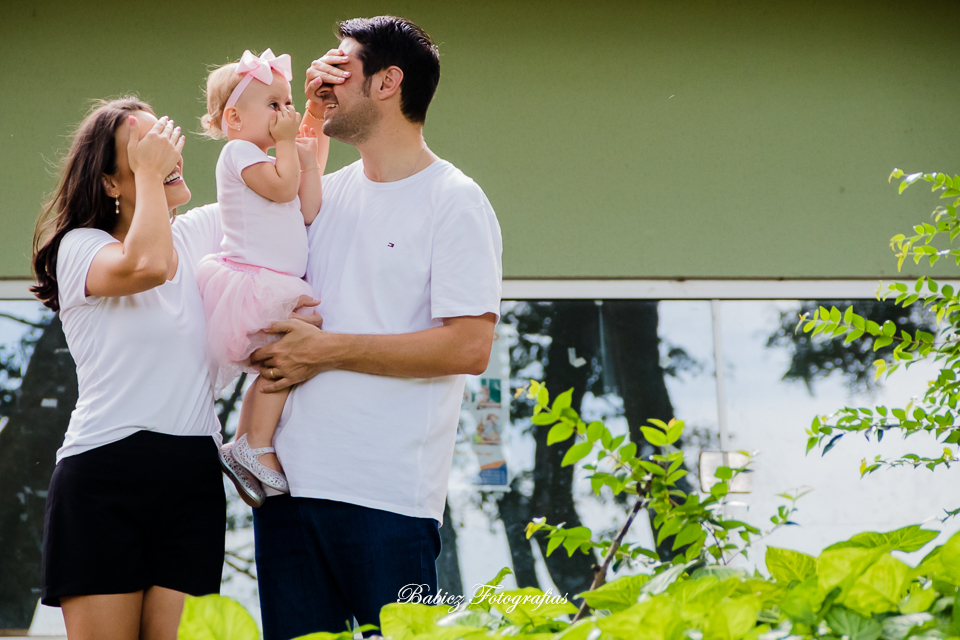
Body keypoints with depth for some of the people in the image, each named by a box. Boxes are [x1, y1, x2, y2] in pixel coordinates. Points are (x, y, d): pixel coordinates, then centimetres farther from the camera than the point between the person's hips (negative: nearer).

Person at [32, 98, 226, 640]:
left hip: (194, 477, 4)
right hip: (105, 478, -4)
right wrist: (149, 173, -11)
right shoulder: (80, 248, -2)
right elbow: (148, 265, -23)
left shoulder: (200, 237, 15)